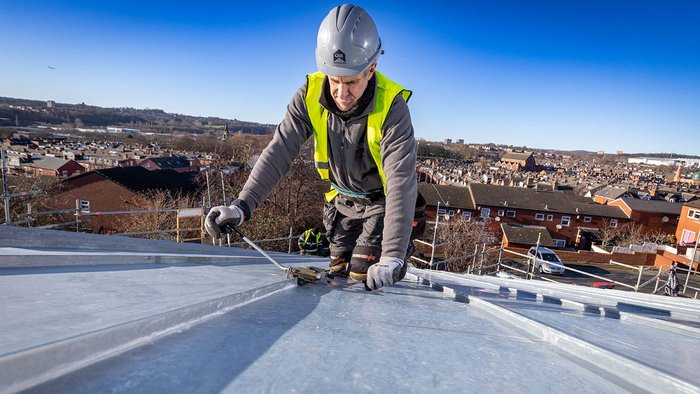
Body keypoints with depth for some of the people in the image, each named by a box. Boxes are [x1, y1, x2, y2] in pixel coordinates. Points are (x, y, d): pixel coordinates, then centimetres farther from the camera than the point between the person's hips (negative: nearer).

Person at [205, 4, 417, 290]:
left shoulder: (391, 105, -31)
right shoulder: (311, 94, -20)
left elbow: (401, 183, -37)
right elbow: (279, 151, -23)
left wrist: (392, 257, -45)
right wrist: (243, 205, -37)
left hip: (382, 200, -3)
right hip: (342, 199, 4)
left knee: (364, 279, -8)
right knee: (338, 271, 11)